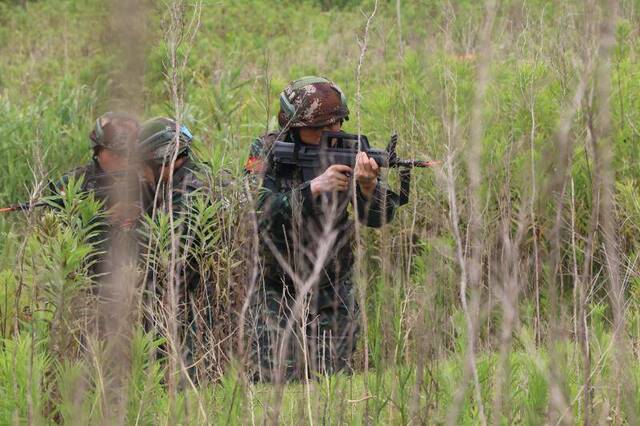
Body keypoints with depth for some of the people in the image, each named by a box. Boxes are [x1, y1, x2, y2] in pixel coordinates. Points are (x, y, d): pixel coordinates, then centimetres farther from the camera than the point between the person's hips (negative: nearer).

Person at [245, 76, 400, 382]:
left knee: (331, 378, 0)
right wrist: (313, 188, -32)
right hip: (275, 295, -2)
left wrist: (367, 185, -32)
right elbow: (260, 212, -21)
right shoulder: (266, 152, -8)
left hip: (332, 296, 2)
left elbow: (378, 217, -10)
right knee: (273, 379, -8)